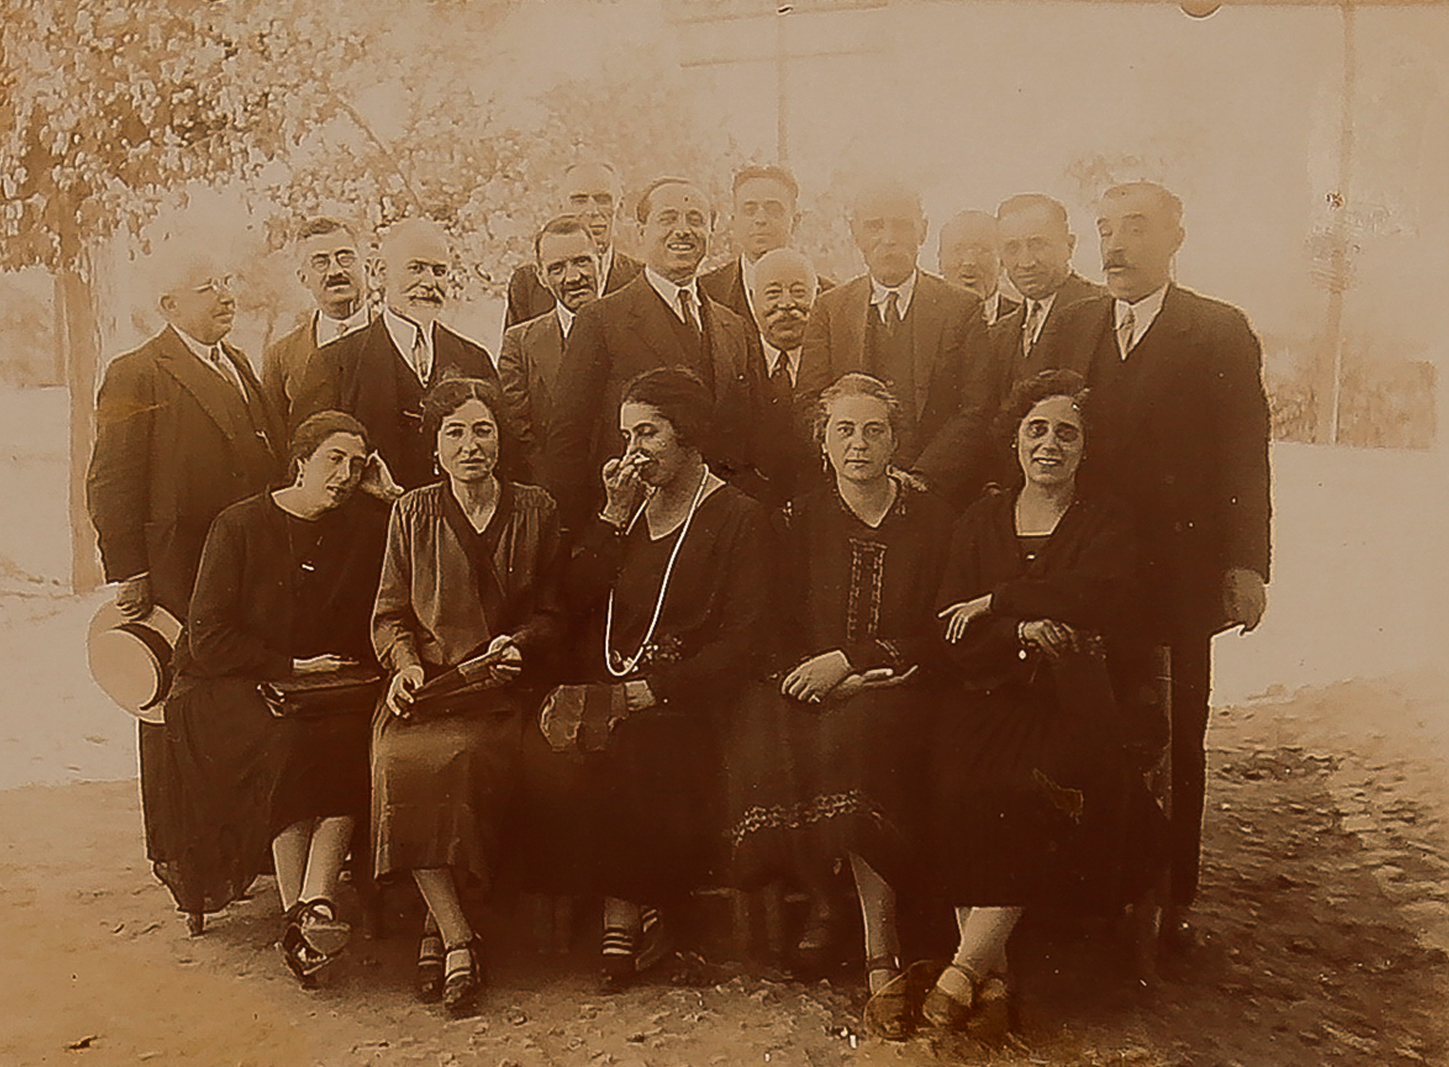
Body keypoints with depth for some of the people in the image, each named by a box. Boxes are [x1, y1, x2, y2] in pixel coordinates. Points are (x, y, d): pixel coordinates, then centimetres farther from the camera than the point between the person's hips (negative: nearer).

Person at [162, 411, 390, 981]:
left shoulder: (371, 525, 8)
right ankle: (297, 913, -28)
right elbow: (209, 638, -6)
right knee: (290, 743, -33)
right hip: (234, 686, -3)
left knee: (351, 737, -30)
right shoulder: (240, 525, -2)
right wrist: (291, 668, -11)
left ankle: (315, 903, -36)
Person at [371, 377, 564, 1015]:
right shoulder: (412, 513, 13)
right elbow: (390, 614, 14)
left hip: (500, 687, -1)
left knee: (464, 758, -32)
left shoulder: (535, 512, 10)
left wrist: (517, 645, -7)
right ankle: (458, 938, -23)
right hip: (424, 682, 1)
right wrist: (406, 663, -5)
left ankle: (440, 927, -13)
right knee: (402, 760, -30)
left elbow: (551, 613, 13)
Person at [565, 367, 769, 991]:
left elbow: (741, 639, -7)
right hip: (607, 690, 5)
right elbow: (576, 600, 9)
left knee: (630, 755, -33)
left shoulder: (738, 517, 2)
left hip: (684, 699, -4)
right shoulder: (628, 507, 20)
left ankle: (622, 916, -11)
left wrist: (655, 690, -15)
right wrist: (615, 517, 1)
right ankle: (637, 914, -12)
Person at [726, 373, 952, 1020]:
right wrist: (822, 676, -12)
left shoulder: (928, 518, 7)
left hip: (894, 689, -2)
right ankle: (819, 899, -9)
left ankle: (879, 946, -28)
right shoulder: (803, 518, 12)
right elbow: (784, 631, 8)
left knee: (853, 732, -35)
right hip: (811, 687, 3)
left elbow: (930, 634, 2)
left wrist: (848, 662, -12)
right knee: (765, 739, -30)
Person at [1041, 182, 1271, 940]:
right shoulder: (1073, 329, 11)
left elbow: (1246, 455, -4)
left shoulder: (1220, 332, 1)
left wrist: (1246, 563, -11)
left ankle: (1172, 900, 21)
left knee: (1175, 741, 8)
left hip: (1178, 572, -2)